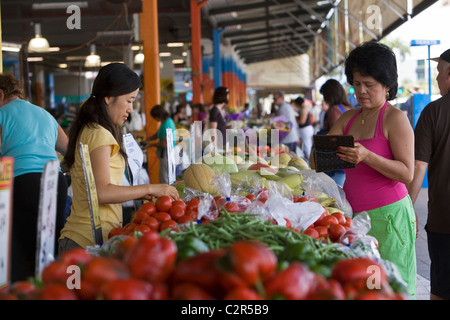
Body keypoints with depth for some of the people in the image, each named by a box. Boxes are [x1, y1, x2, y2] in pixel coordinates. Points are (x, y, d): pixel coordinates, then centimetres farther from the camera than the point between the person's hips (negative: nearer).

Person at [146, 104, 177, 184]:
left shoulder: (166, 125, -22)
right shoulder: (169, 121, 10)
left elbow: (164, 144, -22)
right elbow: (158, 134, 23)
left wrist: (151, 144, -9)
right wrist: (147, 139, 15)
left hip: (166, 154, -10)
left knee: (164, 179, -5)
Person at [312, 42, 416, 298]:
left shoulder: (395, 118, -6)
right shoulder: (348, 119, 15)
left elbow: (407, 173, -13)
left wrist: (366, 156, -25)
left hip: (386, 216, -6)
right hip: (354, 214, 6)